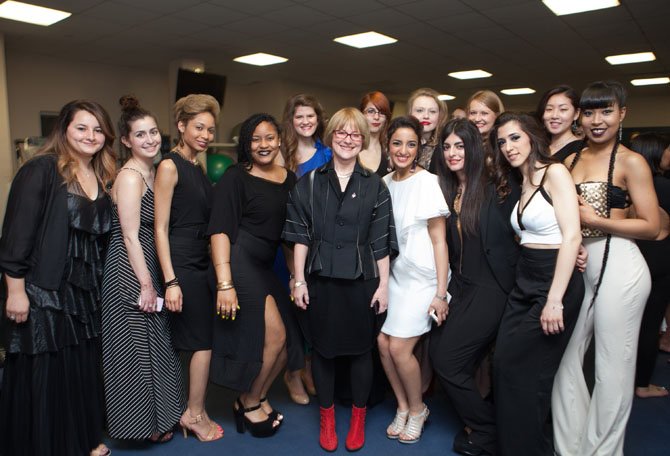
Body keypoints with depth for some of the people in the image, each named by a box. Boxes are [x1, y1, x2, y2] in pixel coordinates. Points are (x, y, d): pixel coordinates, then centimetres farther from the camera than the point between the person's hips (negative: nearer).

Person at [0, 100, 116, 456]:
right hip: (43, 292, -6)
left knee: (83, 369, 15)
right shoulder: (40, 170, -11)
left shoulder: (103, 177, 9)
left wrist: (98, 285, 13)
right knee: (44, 374, 6)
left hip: (86, 291, 6)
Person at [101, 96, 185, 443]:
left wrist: (153, 281, 13)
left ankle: (157, 417, 34)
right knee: (136, 348, 5)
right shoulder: (129, 176, -16)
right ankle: (143, 423, 22)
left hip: (148, 269, 9)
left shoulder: (151, 173, 10)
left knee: (152, 344, 18)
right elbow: (130, 237, -19)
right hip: (130, 274, -9)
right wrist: (146, 284, -17)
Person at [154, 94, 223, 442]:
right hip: (181, 265, -8)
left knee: (195, 338, 14)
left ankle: (190, 412, 28)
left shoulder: (197, 168, 13)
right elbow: (160, 226, -15)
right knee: (203, 339, 1)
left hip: (200, 262, 8)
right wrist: (170, 281, -19)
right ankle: (194, 414, 18)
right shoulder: (169, 166, -11)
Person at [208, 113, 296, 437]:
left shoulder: (289, 179, 10)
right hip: (239, 262, -6)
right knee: (274, 336, -7)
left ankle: (256, 398, 29)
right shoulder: (235, 177, -7)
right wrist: (224, 284, -22)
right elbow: (220, 230, -14)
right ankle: (248, 403, 17)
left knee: (286, 338, 6)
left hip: (267, 267, 7)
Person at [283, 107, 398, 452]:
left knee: (360, 348, 10)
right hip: (320, 278, 1)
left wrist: (383, 284, -1)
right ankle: (326, 419, 30)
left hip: (361, 279, 0)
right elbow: (300, 236, 2)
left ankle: (358, 418, 30)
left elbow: (381, 241, 1)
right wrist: (299, 280, -2)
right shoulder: (310, 183, 3)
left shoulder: (374, 185, 2)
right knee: (323, 348, 11)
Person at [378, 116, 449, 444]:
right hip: (393, 273, 5)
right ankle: (402, 406, 25)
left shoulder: (428, 183, -11)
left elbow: (439, 240, -11)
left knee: (399, 347, -7)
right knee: (383, 342, 0)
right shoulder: (384, 183, 5)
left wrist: (440, 293, -12)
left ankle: (417, 409, 21)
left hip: (421, 278, -5)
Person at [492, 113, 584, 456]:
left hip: (555, 282, -7)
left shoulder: (554, 172, -10)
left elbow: (571, 237, -18)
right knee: (503, 366, 9)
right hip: (524, 284, 8)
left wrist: (554, 300, -22)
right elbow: (526, 236, 11)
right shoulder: (522, 184, 15)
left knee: (518, 369, -1)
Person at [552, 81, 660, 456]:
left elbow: (651, 227, -9)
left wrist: (594, 219, -15)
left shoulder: (631, 161, -5)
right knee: (566, 358, 10)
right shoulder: (571, 160, 11)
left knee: (612, 367, 4)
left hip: (618, 268, -6)